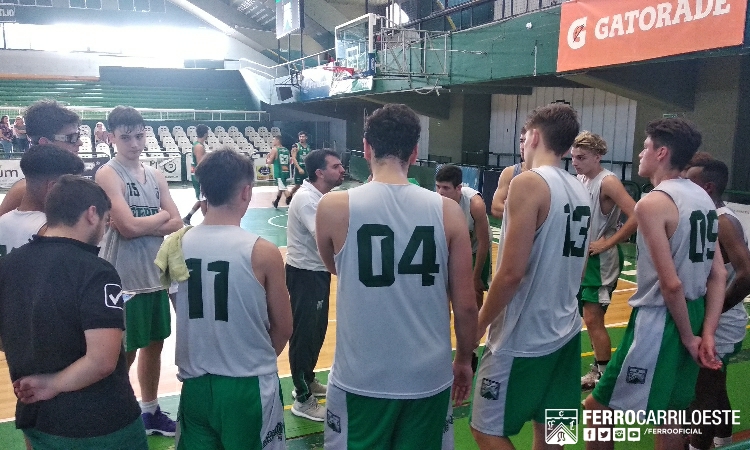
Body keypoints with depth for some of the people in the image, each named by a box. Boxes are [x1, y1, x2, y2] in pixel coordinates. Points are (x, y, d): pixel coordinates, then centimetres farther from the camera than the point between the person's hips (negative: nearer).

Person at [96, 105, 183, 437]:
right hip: (124, 280, -7)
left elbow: (176, 224, 1)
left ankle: (149, 411, 35)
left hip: (156, 275, 7)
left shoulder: (155, 176, 8)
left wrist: (143, 226, -15)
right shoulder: (108, 175, -12)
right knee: (124, 353, 4)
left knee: (154, 344, 18)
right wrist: (161, 216, -7)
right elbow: (128, 227, -23)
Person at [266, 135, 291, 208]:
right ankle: (276, 202, 38)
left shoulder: (274, 149, -8)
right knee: (281, 188, 22)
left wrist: (267, 157, 13)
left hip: (279, 172, -8)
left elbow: (269, 162, -7)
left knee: (284, 189, -10)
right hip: (286, 171, 8)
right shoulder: (286, 150, 11)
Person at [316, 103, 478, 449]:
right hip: (429, 377, 2)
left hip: (360, 378, -1)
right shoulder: (447, 211, -7)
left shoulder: (334, 207, -10)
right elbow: (466, 306, -2)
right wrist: (464, 360, 13)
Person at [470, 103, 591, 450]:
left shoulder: (528, 183, -17)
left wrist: (480, 324, -10)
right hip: (565, 331, 8)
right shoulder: (580, 191, 8)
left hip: (522, 338, -8)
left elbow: (512, 272, -22)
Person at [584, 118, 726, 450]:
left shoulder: (652, 203, -18)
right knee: (669, 419, 22)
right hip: (692, 317, 9)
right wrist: (707, 334, 1)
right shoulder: (703, 198, 9)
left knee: (596, 410, 5)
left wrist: (688, 337, -9)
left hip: (659, 320, -9)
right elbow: (719, 274, 6)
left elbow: (671, 283, -21)